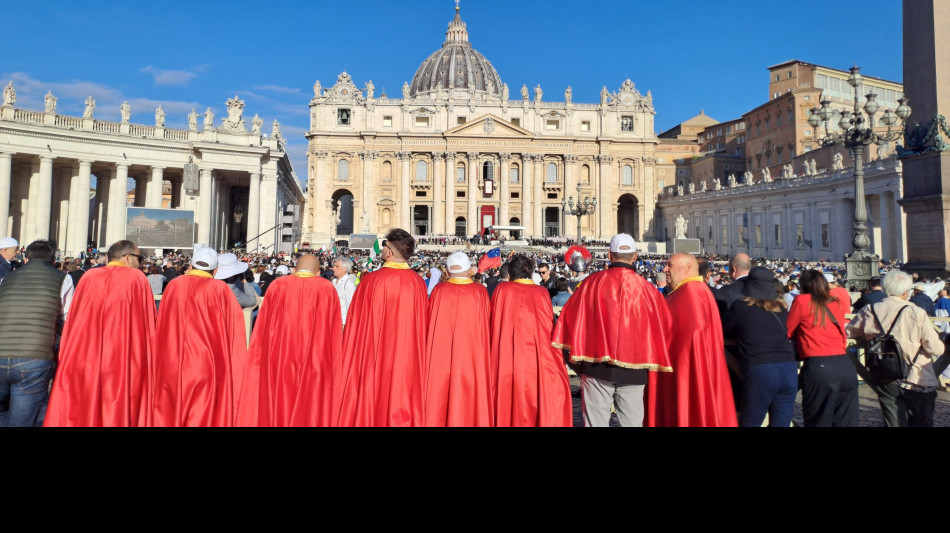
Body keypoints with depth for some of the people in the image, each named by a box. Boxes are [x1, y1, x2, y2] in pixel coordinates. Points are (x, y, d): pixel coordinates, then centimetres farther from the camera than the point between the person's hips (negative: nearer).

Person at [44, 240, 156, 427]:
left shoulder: (89, 277, 8)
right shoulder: (137, 278, 0)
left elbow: (72, 322, 10)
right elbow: (149, 326, -2)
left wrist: (66, 359, 17)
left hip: (83, 361, 3)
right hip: (124, 364, -3)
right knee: (119, 414, 2)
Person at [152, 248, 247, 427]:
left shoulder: (174, 285, 2)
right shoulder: (220, 289, -7)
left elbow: (161, 328, 10)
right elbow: (233, 328, -6)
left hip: (171, 365, 4)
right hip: (206, 363, -3)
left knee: (170, 412, 16)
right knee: (203, 414, 5)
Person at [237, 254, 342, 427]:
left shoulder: (277, 285, 3)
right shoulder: (327, 288, 1)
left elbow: (262, 331, 5)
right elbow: (335, 334, 1)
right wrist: (333, 366, 7)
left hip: (278, 362, 1)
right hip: (315, 366, -1)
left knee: (277, 408, 13)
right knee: (310, 408, 9)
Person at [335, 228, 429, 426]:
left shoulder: (371, 280, -14)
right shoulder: (418, 283, -6)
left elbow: (357, 322, -7)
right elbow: (422, 325, 1)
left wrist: (348, 357, 6)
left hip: (374, 356, -2)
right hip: (408, 357, 3)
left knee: (369, 401, 11)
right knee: (404, 393, 15)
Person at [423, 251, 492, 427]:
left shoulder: (438, 290, -5)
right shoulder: (480, 292, -7)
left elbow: (430, 323, 1)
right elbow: (484, 327, -1)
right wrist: (483, 353, 12)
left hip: (440, 354, 1)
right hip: (471, 352, -1)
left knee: (440, 395, 12)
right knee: (469, 395, 10)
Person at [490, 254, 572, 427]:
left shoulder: (502, 290, -2)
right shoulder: (542, 293, -1)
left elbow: (492, 325, 3)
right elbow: (551, 328, 3)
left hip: (507, 360, 0)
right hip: (538, 359, 0)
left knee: (508, 406, 9)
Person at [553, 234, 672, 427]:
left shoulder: (593, 282, -3)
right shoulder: (646, 288, 0)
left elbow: (571, 319, 1)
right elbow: (662, 326, 6)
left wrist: (576, 361, 12)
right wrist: (650, 362, 19)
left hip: (597, 365, -1)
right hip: (633, 368, 1)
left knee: (596, 421, 5)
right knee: (632, 422, 10)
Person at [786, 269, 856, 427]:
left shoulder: (802, 300, 0)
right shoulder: (838, 303, 13)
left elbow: (788, 332, 6)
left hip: (818, 366, -5)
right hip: (845, 365, 5)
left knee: (818, 421, 5)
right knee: (846, 422, 10)